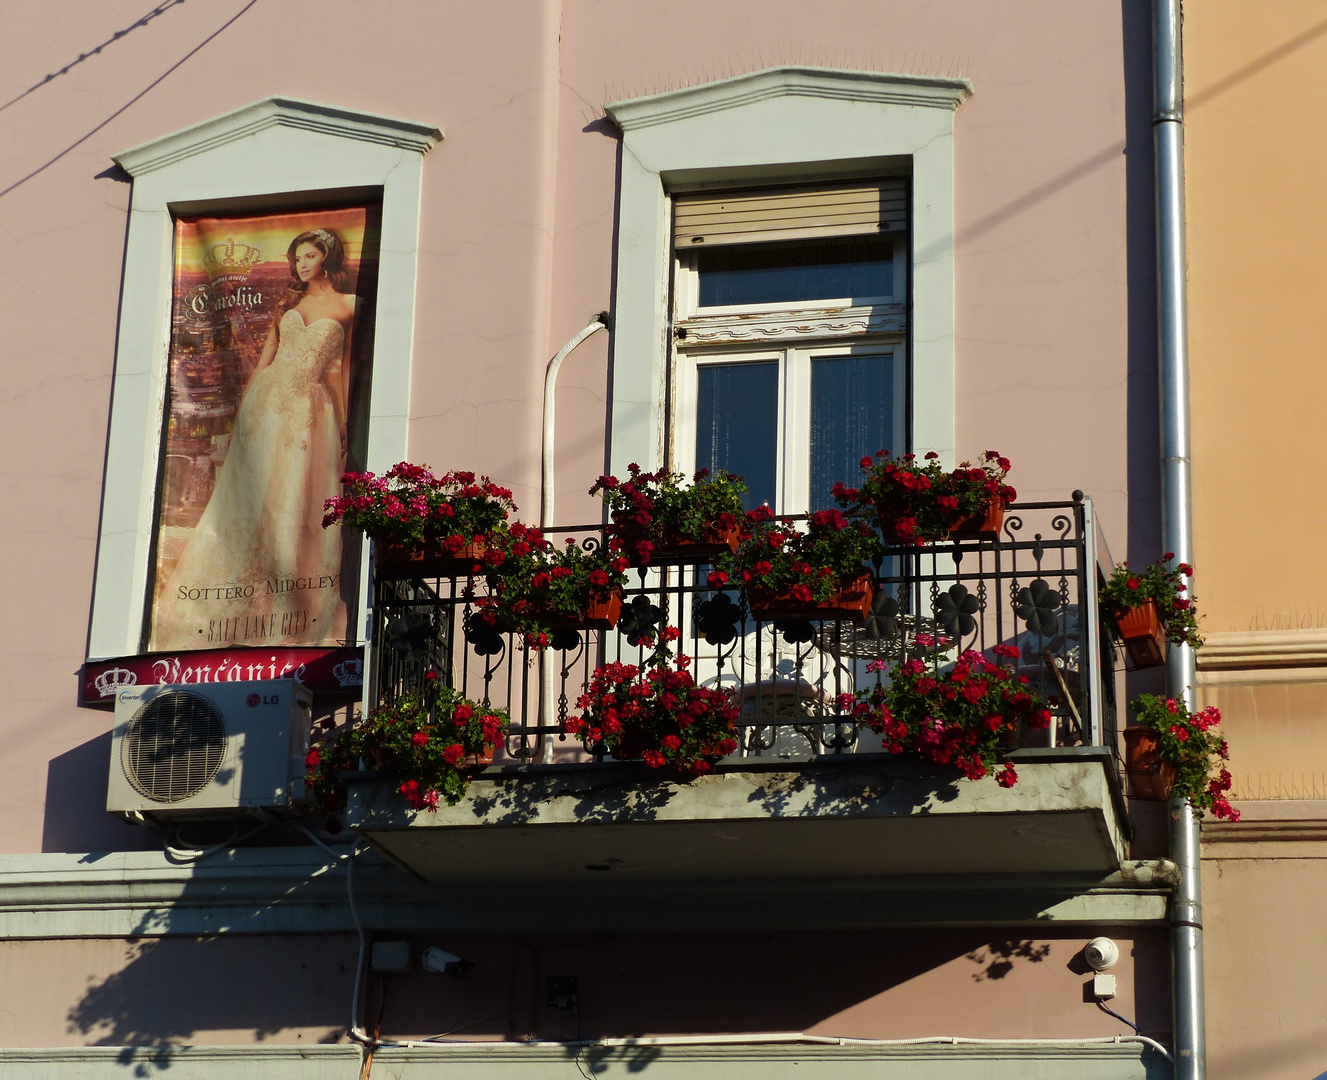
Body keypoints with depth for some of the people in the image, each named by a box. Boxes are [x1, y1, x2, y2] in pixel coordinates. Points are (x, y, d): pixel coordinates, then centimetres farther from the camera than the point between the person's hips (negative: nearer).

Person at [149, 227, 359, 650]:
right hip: (271, 398, 3)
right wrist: (246, 404, 9)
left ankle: (291, 614, -2)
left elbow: (347, 365, 4)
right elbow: (266, 355, 15)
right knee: (253, 492, -1)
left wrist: (347, 421, 0)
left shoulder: (348, 306, 5)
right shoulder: (288, 303, 15)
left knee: (299, 501, -6)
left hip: (314, 405, -3)